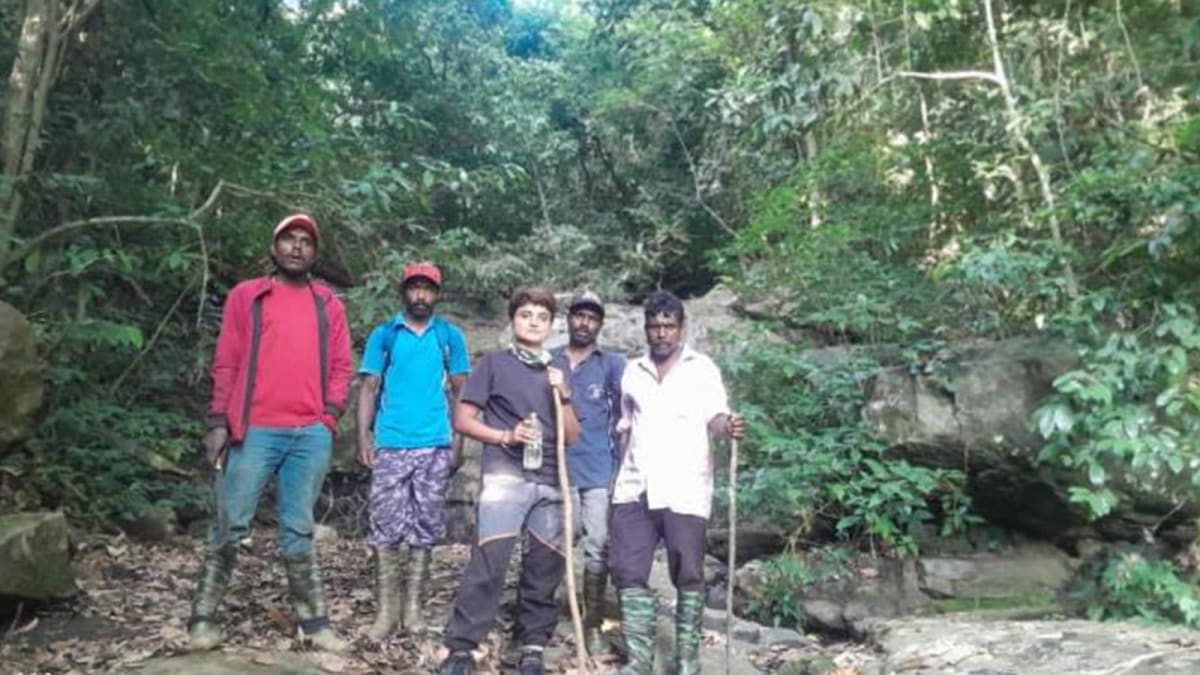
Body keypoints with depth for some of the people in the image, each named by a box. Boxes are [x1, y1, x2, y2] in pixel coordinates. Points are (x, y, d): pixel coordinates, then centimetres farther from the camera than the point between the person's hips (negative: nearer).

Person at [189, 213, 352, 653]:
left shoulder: (329, 304, 14)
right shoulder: (246, 296, 9)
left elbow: (340, 366, 12)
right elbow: (226, 363, 4)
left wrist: (329, 415, -1)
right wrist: (218, 422, -3)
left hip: (311, 434, 2)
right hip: (254, 431, -1)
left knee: (298, 532, 9)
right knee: (230, 527, 2)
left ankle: (314, 622, 13)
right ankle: (203, 619, 14)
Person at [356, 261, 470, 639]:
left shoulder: (450, 336, 8)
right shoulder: (384, 334, 5)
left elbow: (460, 390, 10)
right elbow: (369, 387, 4)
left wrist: (458, 439, 2)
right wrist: (363, 436, -6)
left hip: (435, 445, 1)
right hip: (390, 444, -1)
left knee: (426, 527, 6)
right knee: (386, 526, -1)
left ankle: (413, 605, 16)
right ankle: (386, 608, 8)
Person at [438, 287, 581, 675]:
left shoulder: (557, 373, 18)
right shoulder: (495, 363, 6)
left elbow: (572, 436, 13)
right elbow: (462, 420, 2)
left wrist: (563, 395, -2)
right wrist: (505, 436, -12)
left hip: (549, 483, 5)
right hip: (505, 476, -4)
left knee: (546, 567, 5)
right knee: (489, 561, -14)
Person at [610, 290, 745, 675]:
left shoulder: (702, 368, 5)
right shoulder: (633, 371, 16)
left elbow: (715, 415, -6)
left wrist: (727, 427, -29)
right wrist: (618, 474, 15)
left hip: (684, 490, -4)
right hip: (634, 490, 4)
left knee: (688, 576, 3)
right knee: (628, 572, 3)